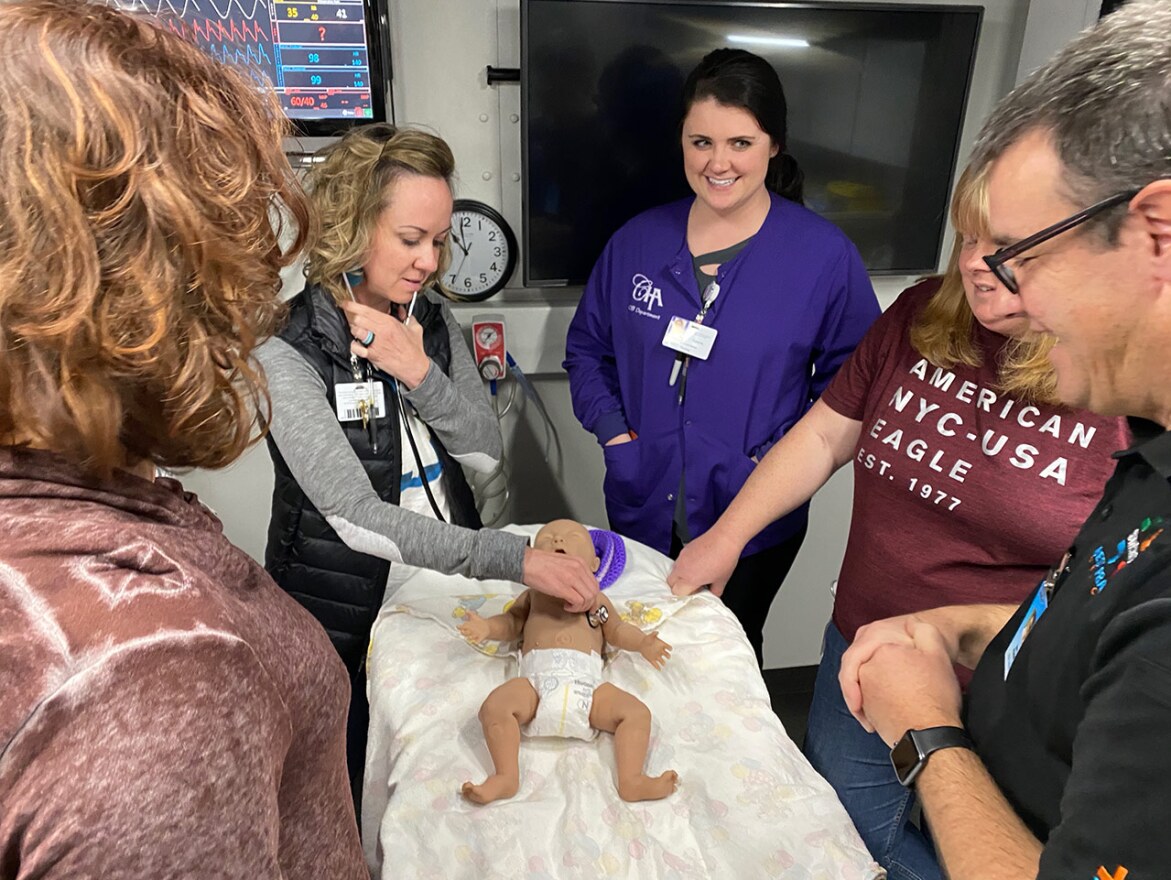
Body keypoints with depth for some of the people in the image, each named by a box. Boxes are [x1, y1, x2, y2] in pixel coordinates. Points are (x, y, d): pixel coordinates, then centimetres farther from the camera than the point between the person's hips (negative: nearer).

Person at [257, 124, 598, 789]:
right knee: (359, 784, 17)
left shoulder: (433, 320, -1)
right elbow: (356, 518, -29)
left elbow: (487, 453, -6)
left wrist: (421, 373, -23)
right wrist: (517, 559, -36)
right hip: (346, 617, -5)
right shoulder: (288, 354, -21)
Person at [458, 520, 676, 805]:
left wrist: (642, 642, 6)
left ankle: (631, 780, -24)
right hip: (537, 679, 0)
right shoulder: (533, 595, 33)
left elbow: (617, 630, 27)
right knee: (493, 707, -28)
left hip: (586, 682, 1)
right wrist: (488, 627, 4)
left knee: (638, 712, -20)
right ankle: (506, 776, -25)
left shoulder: (596, 598, 32)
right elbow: (511, 622, 27)